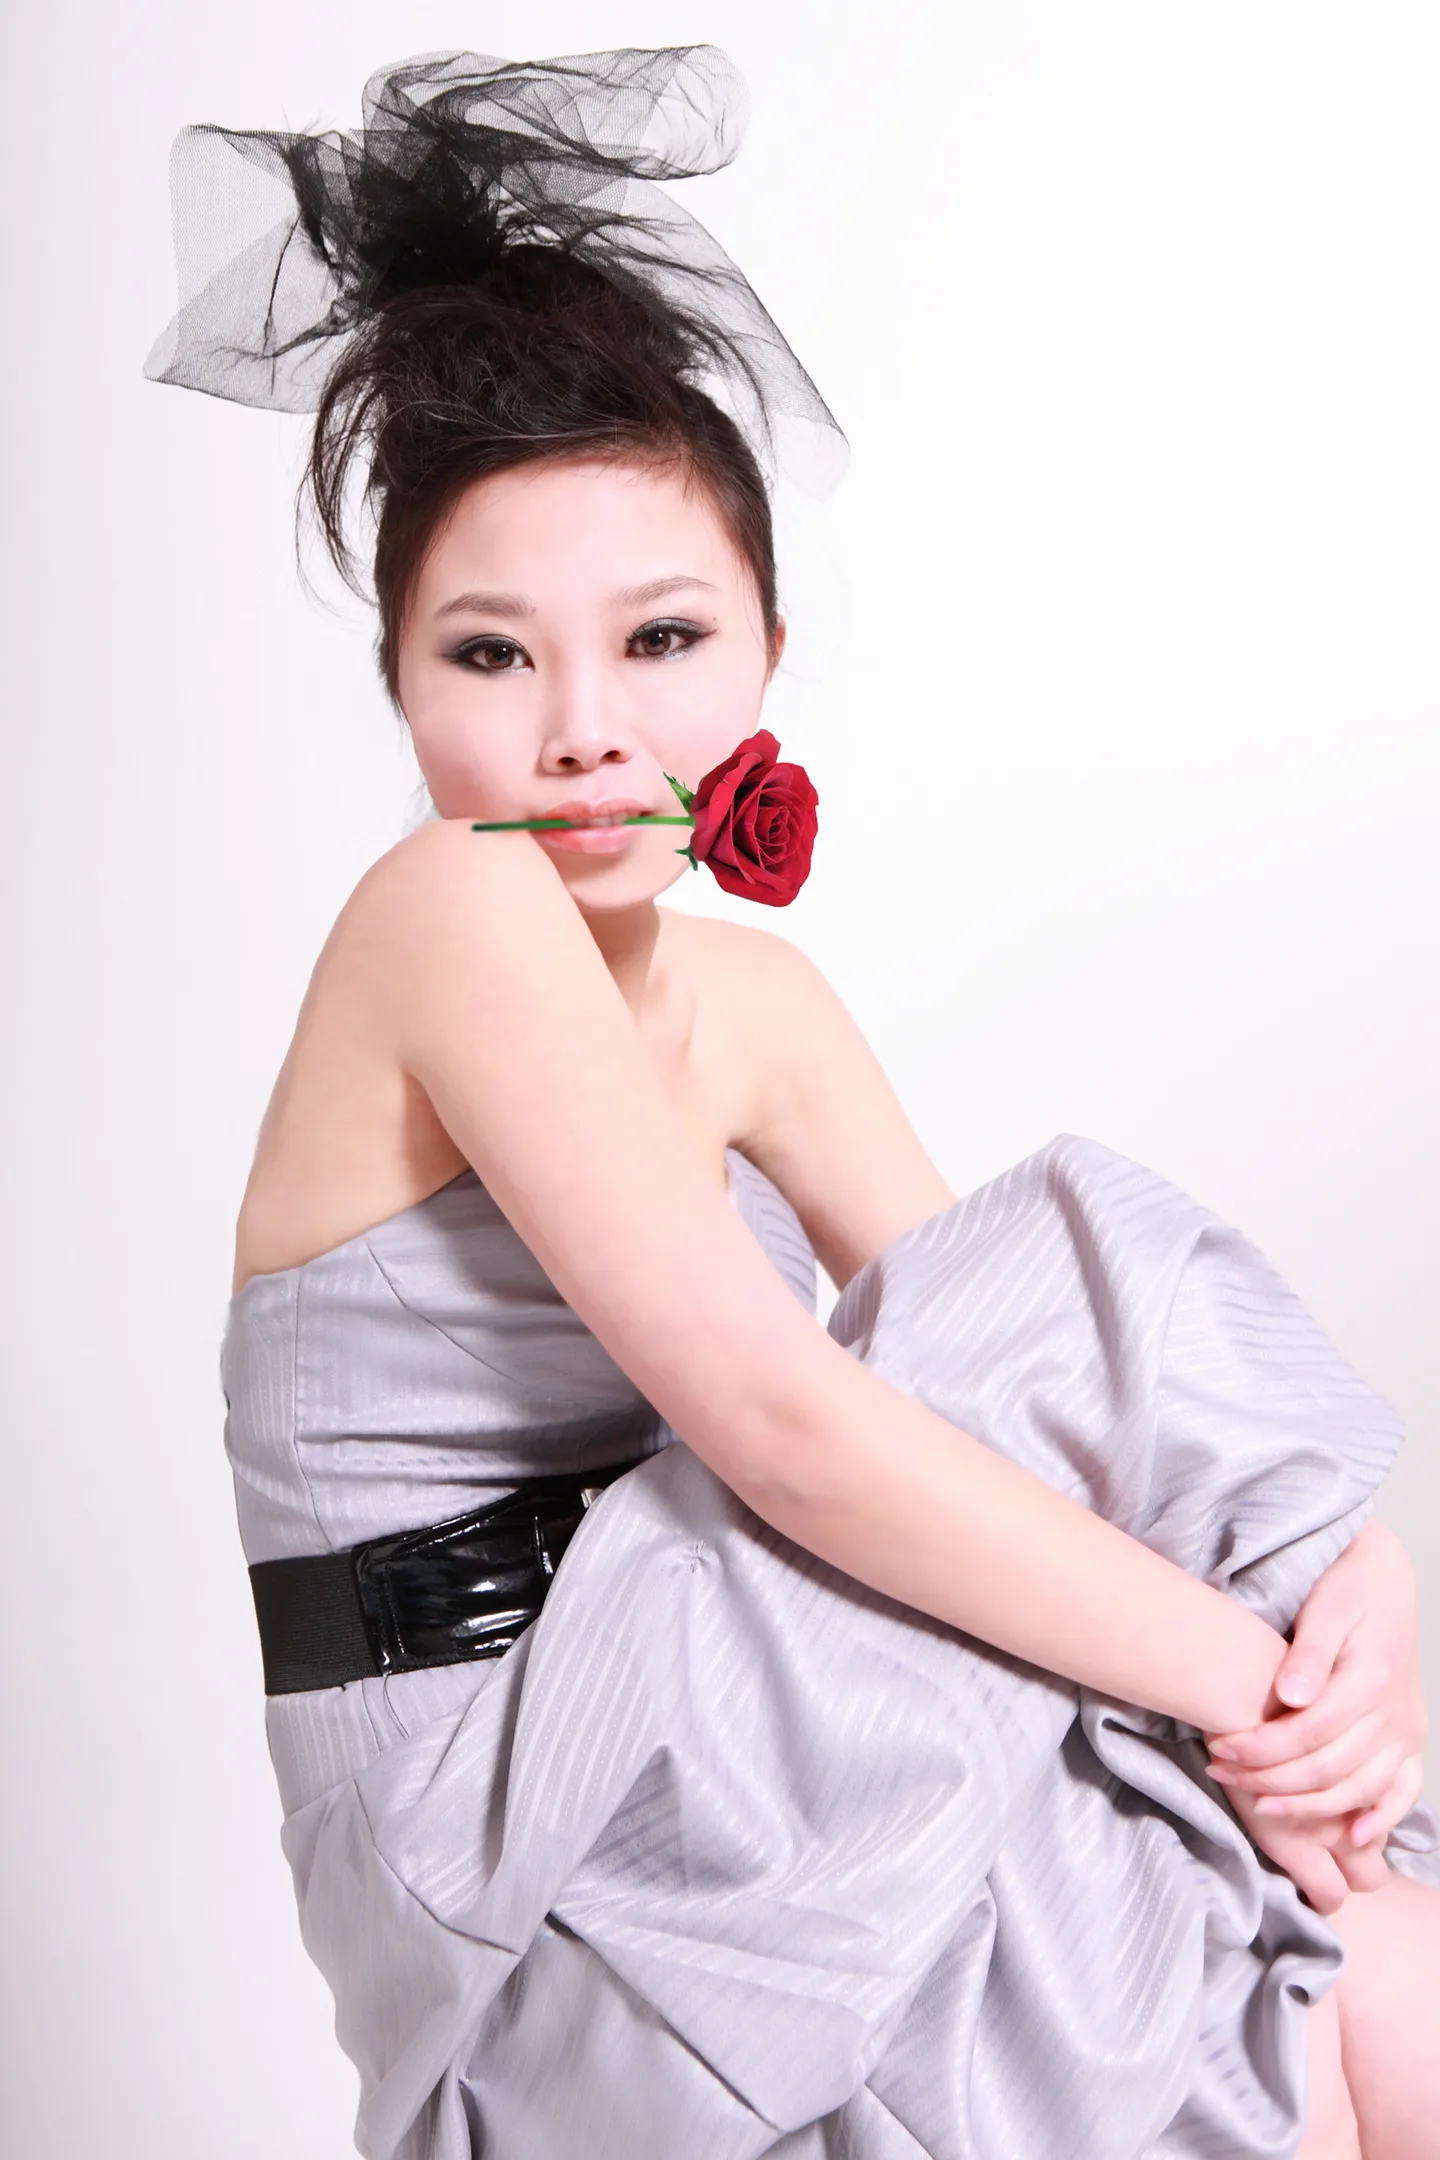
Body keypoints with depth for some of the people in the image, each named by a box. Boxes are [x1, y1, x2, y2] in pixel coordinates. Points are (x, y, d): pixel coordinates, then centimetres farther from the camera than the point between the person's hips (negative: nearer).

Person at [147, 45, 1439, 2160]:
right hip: (508, 1808, -7)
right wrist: (1241, 1668, -19)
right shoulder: (452, 907, -15)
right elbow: (776, 1411, -22)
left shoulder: (750, 1000, 10)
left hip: (692, 1728, 7)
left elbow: (972, 1343, 5)